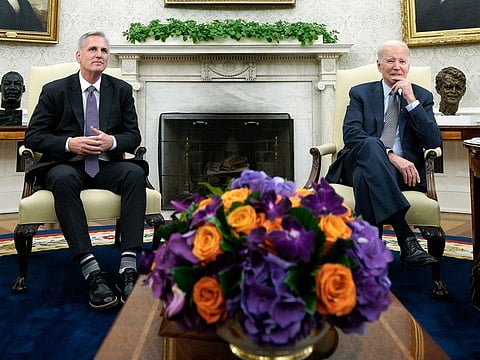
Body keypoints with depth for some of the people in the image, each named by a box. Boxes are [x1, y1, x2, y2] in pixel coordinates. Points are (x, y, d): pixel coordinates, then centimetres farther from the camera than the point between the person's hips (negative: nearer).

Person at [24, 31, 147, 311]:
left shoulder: (122, 90, 12)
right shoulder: (54, 90, 7)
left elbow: (133, 136, 9)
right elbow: (33, 136, 3)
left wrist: (112, 141, -14)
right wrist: (69, 144, -15)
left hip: (107, 165, 2)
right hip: (66, 165, -1)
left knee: (135, 173, -32)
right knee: (63, 178, -38)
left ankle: (129, 267, -37)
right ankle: (92, 271, -40)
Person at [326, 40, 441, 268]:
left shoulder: (422, 96, 16)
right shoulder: (361, 93, 13)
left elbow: (434, 142, 1)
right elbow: (350, 134, -7)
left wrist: (412, 101, -6)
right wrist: (390, 156, -21)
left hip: (403, 170, 1)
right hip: (362, 162, 0)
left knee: (366, 175, -36)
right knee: (371, 145, -37)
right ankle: (407, 239, -43)